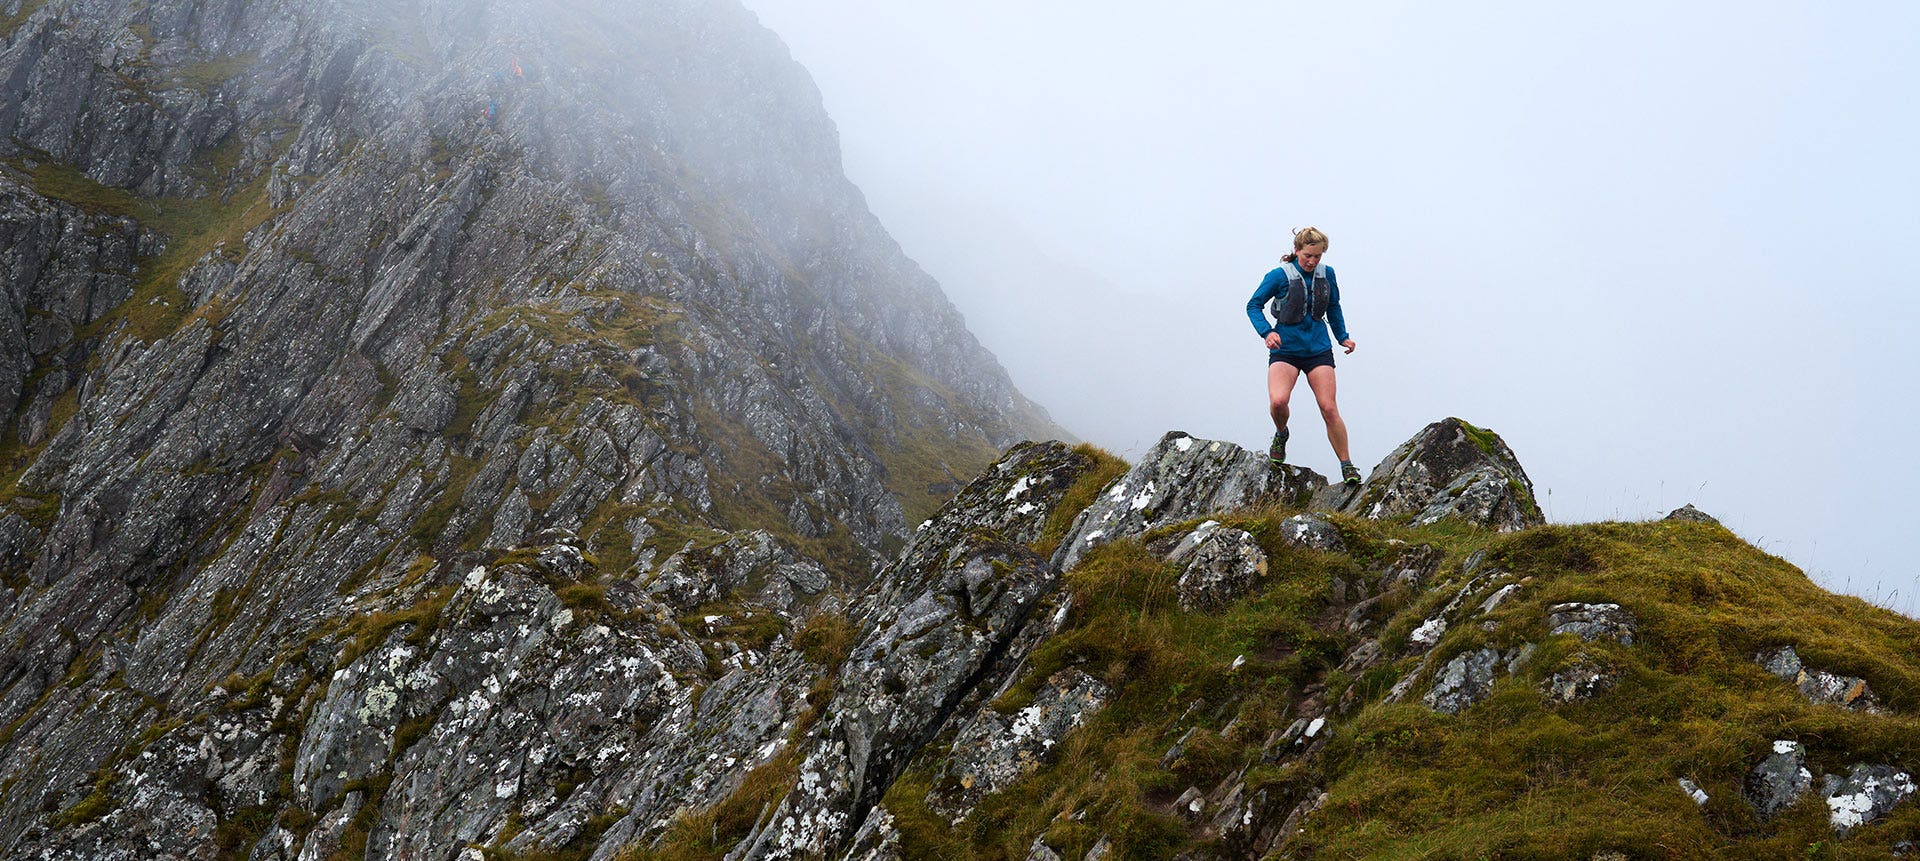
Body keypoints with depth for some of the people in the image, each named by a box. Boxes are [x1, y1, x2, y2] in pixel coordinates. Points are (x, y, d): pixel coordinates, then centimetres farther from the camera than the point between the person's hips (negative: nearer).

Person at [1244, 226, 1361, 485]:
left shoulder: (1327, 274, 4)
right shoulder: (1279, 276, -7)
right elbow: (1253, 305, -1)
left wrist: (1342, 336, 14)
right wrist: (1267, 332, -16)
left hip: (1318, 350, 2)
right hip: (1285, 350, -2)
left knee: (1329, 408, -6)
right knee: (1278, 401, -24)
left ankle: (1347, 466, 5)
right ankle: (1281, 435, 11)